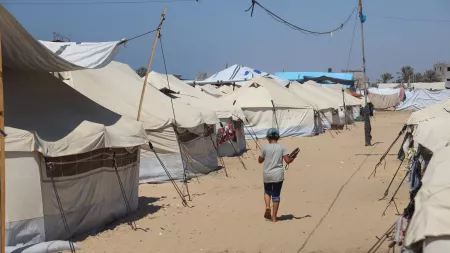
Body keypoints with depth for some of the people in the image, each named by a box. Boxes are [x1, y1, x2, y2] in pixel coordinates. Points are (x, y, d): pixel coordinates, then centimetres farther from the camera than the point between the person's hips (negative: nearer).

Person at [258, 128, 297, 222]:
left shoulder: (265, 147, -4)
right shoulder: (281, 147, -2)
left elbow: (260, 160, 4)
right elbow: (287, 160, -8)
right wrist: (293, 157, 11)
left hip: (267, 175, 0)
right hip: (278, 174, 0)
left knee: (267, 192, 21)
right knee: (276, 195, 8)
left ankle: (267, 206, -5)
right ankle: (274, 216, 10)